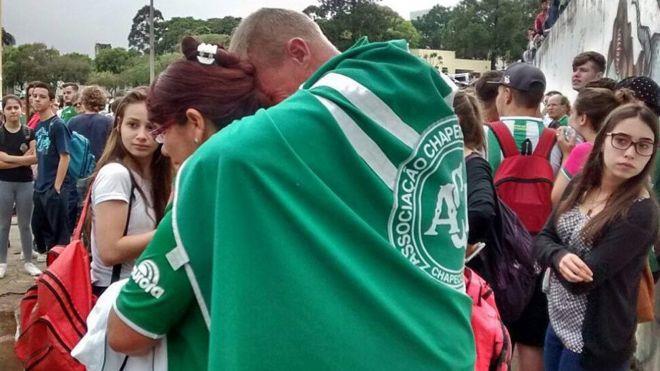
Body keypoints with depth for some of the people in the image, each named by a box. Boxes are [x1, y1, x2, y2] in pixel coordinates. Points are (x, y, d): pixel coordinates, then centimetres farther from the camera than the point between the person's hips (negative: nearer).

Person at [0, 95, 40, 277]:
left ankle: (28, 262, 18)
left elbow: (35, 158, -7)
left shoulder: (29, 132, 2)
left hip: (25, 183, 1)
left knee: (25, 225, 9)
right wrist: (23, 159, -13)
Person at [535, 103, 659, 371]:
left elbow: (579, 283, -25)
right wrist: (559, 256, -22)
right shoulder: (579, 186, -1)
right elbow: (541, 240, 0)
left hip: (596, 341, -6)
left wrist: (556, 251, -6)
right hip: (558, 322, 6)